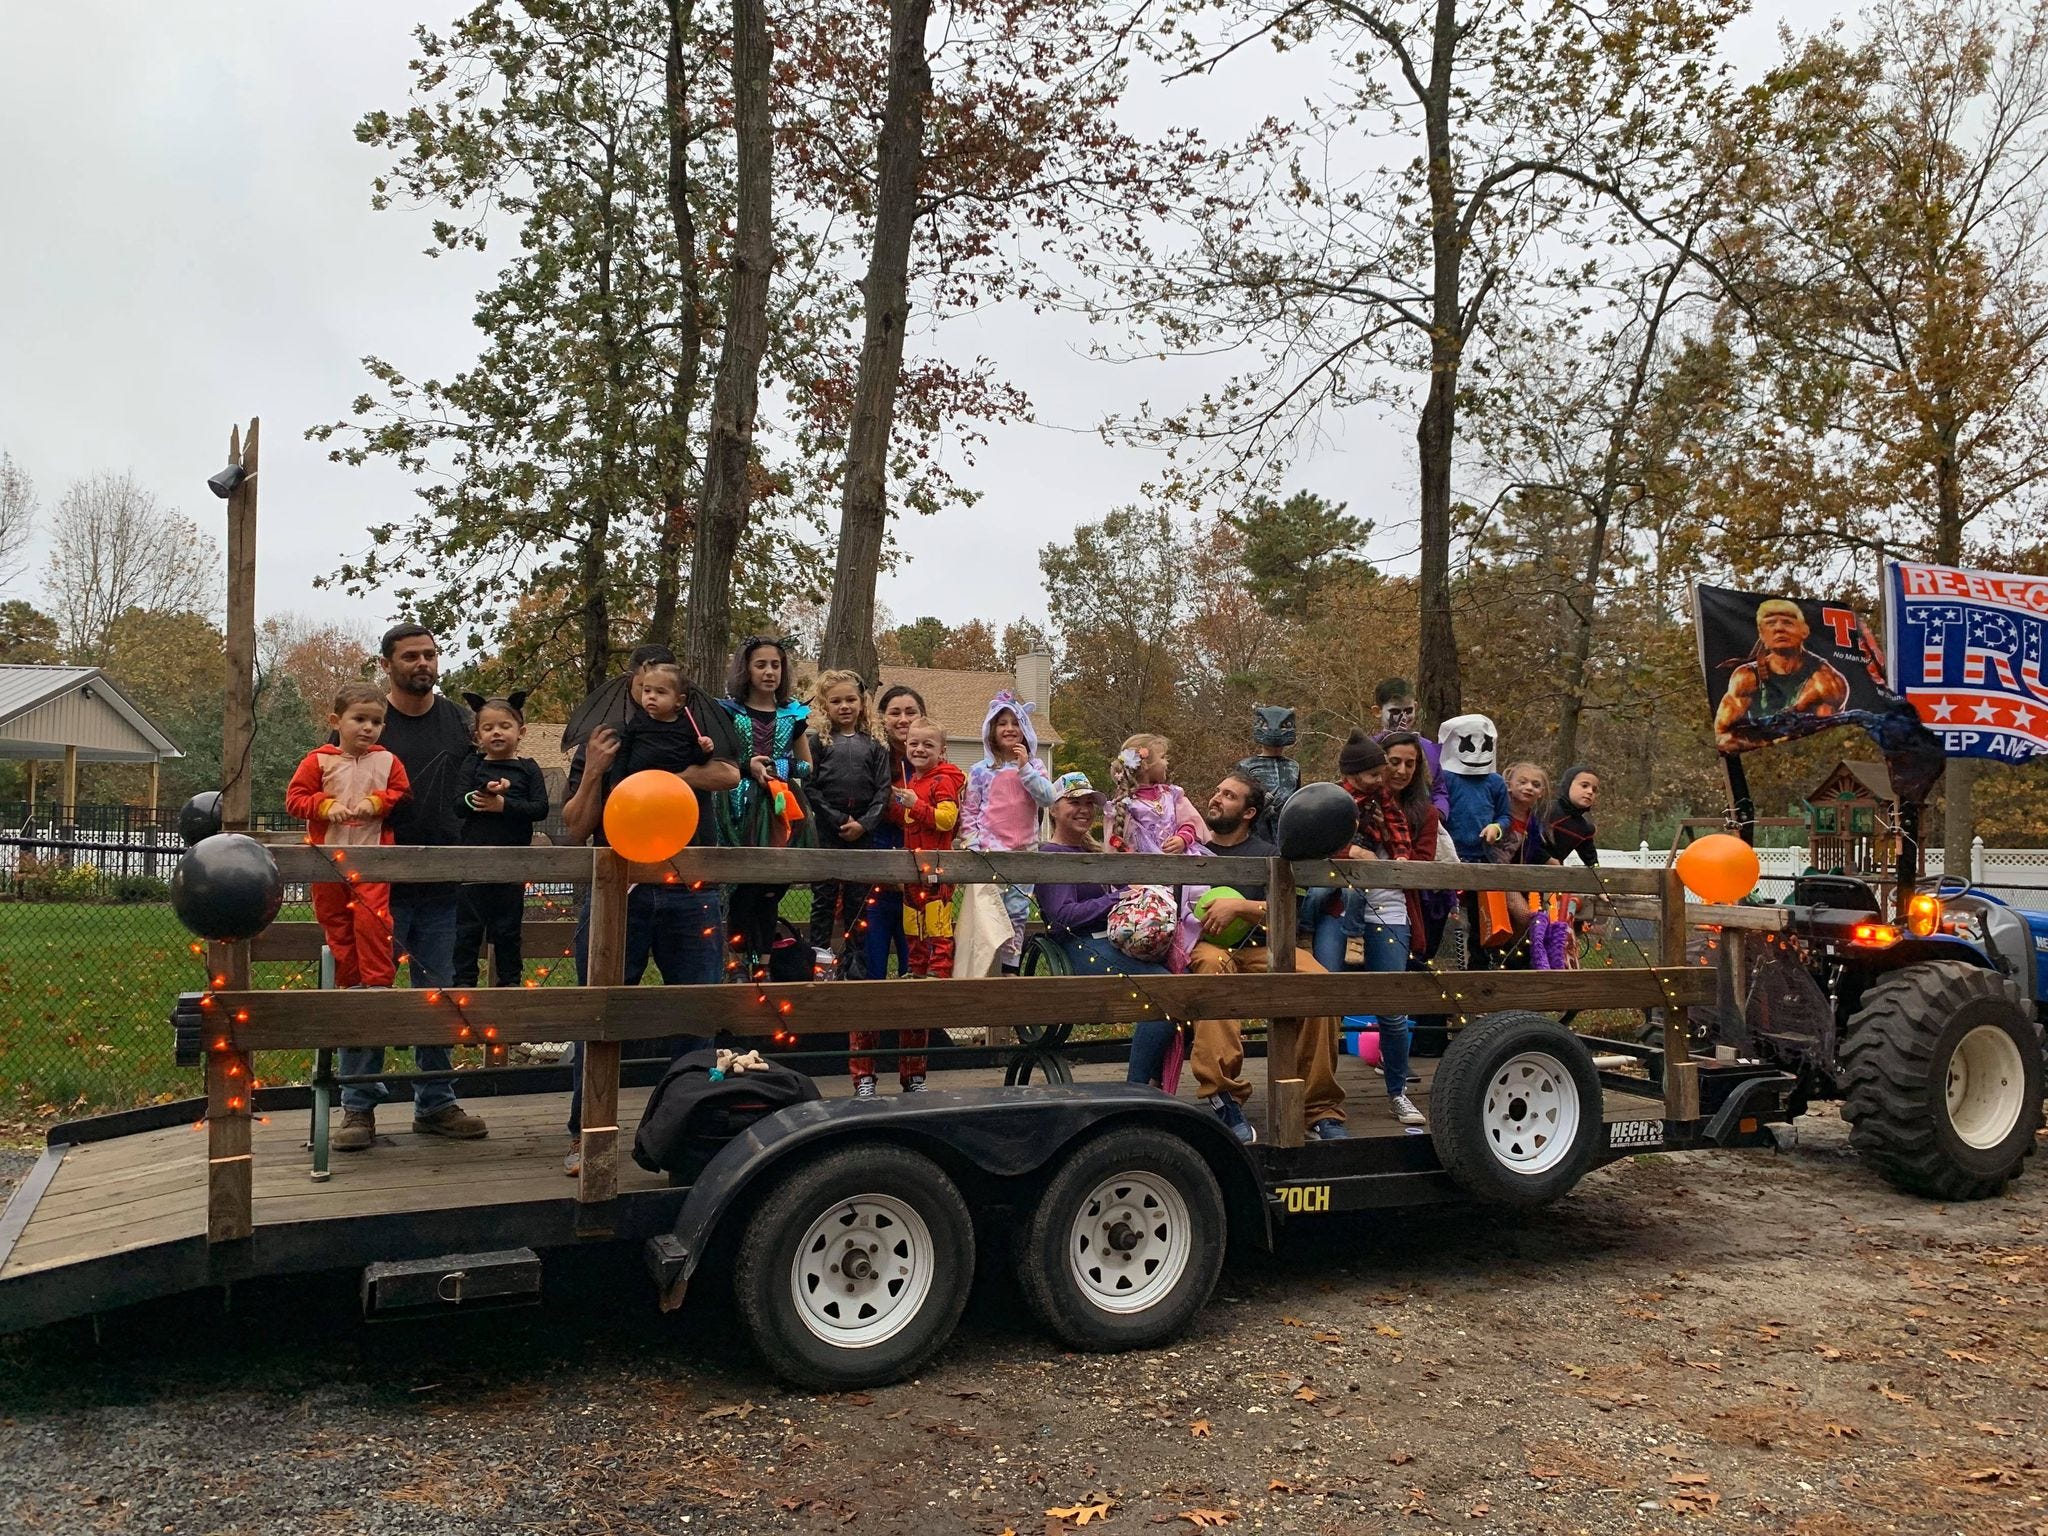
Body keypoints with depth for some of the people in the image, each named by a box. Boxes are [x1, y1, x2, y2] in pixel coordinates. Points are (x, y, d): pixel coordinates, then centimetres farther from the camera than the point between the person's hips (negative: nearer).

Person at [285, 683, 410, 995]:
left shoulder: (387, 762, 3)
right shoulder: (319, 760, 1)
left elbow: (402, 795, 5)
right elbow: (295, 798, 0)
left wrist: (377, 802, -12)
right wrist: (326, 806, -16)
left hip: (372, 857, -2)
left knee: (371, 918, -13)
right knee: (335, 920, 10)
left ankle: (379, 980, -3)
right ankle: (349, 980, 21)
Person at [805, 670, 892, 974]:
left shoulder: (874, 747, 9)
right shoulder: (818, 742, 3)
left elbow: (882, 791, 2)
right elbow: (810, 788, -5)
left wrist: (863, 824, -11)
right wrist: (840, 821, -12)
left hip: (862, 835, 2)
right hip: (826, 833, -2)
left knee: (857, 903, 6)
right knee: (824, 901, 2)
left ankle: (854, 966, 13)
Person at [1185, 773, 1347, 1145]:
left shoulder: (1267, 856, 19)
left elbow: (1285, 917, 3)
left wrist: (1239, 907, -11)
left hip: (1257, 950, 1)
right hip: (1201, 948, -1)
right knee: (1213, 964, -41)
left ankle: (1320, 1110, -21)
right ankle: (1222, 1095, -46)